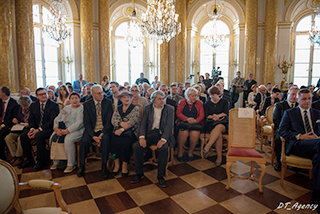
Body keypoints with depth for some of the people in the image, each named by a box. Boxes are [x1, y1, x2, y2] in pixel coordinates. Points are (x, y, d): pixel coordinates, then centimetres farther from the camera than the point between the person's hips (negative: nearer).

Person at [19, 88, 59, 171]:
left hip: (49, 128, -6)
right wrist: (32, 129, -10)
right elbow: (31, 120, 12)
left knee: (39, 136, -32)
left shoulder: (54, 105, -8)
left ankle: (41, 162, -18)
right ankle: (29, 159, 4)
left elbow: (52, 121, -16)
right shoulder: (33, 105, 12)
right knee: (23, 136, -12)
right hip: (36, 129, 7)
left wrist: (38, 130, -21)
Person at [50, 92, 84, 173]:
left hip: (77, 130, -7)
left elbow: (79, 123, -16)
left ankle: (71, 164, -19)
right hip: (63, 129, 7)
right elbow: (57, 119, 16)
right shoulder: (66, 108, 20)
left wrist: (67, 131, -22)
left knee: (68, 139, -33)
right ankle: (55, 161, -1)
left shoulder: (82, 109, -4)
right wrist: (56, 128, -5)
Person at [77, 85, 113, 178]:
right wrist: (93, 136, -17)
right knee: (84, 141, -27)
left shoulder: (108, 102, 1)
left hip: (104, 129, -1)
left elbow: (109, 120, -4)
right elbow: (86, 122, -3)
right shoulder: (87, 104, 2)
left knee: (105, 139, -32)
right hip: (92, 130, 1)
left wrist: (102, 134, -17)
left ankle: (104, 166, -17)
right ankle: (82, 166, -4)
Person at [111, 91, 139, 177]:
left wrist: (122, 129, -20)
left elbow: (133, 121, -9)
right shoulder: (117, 108, 17)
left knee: (125, 142, -32)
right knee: (113, 140, -27)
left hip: (130, 131, -3)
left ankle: (125, 165, -13)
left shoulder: (135, 108, 4)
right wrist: (121, 123, -17)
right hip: (118, 131, 3)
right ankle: (117, 164, -11)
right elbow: (113, 120, 5)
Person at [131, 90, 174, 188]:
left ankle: (161, 176, -12)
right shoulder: (147, 108, 8)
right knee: (137, 148, -21)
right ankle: (139, 173, 0)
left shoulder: (169, 109, 1)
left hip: (162, 133, -2)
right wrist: (142, 137, -15)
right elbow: (143, 123, 3)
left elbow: (168, 125, -9)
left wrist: (163, 139, -25)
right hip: (149, 133, 2)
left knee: (164, 149, -32)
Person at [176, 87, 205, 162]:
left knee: (195, 133, -31)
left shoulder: (199, 103, 17)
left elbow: (202, 115, 6)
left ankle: (191, 152, -8)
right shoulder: (182, 102, 15)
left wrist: (195, 120, -15)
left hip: (195, 123, 1)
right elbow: (178, 113, 3)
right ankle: (180, 152, -13)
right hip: (183, 122, 0)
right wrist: (187, 119, -14)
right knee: (184, 132, -33)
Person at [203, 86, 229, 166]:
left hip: (223, 124, 0)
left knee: (219, 127, -39)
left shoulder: (224, 102, 16)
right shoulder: (207, 104, 18)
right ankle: (219, 156, -34)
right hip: (211, 124, 0)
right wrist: (213, 117, -11)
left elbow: (226, 113, 3)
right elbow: (206, 116, 8)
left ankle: (207, 147, -47)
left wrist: (218, 115, -15)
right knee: (219, 134, -34)